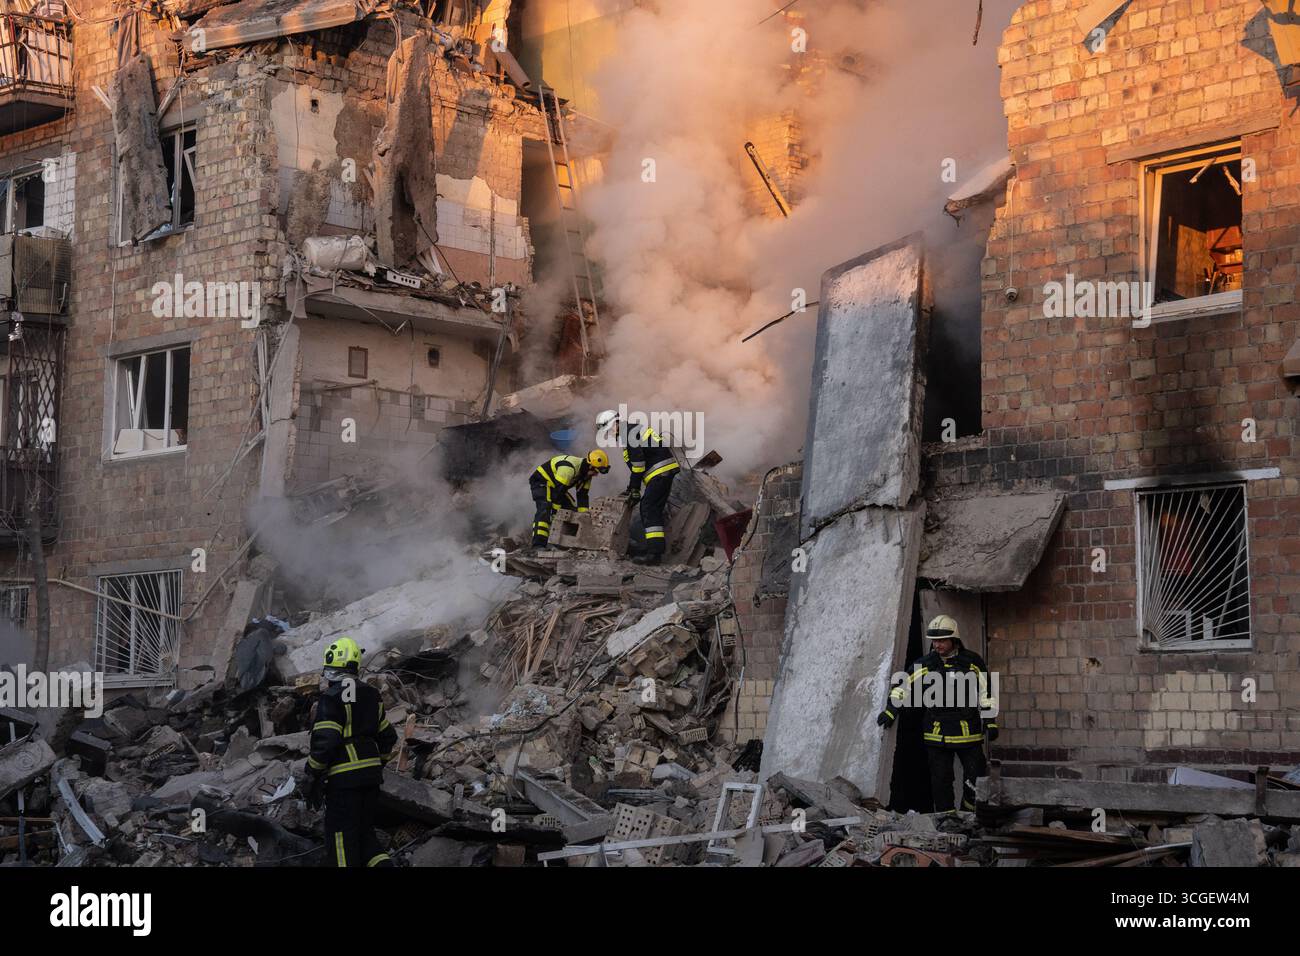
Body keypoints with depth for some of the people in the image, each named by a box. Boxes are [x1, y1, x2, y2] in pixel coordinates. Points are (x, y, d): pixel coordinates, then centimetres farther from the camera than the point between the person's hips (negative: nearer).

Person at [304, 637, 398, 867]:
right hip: (371, 776, 7)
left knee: (342, 839, 0)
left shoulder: (331, 698, -12)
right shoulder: (370, 696, 12)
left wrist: (313, 777, -10)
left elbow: (324, 741, -18)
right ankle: (384, 865, -4)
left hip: (344, 779, -7)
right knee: (365, 833, 16)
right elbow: (388, 738, 17)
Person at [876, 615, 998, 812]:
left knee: (975, 775, -1)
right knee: (941, 780, 3)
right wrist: (891, 710, -9)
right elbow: (905, 685, 2)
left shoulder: (973, 662, 1)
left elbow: (985, 693, 6)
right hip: (937, 732, 1)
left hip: (968, 730, -1)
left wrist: (990, 721, 3)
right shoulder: (925, 664, 4)